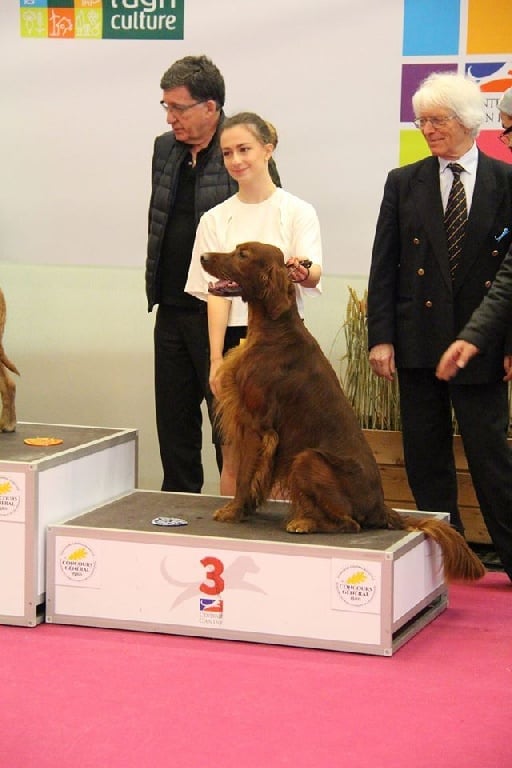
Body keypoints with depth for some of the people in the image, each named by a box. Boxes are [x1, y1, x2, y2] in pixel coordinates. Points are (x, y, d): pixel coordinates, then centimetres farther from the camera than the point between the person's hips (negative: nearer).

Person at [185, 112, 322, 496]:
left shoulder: (297, 212, 0)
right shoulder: (216, 219, 7)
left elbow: (314, 274, -15)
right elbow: (216, 292, 0)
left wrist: (304, 273, -40)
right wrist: (217, 358, -10)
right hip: (233, 339, 2)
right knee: (234, 456, 4)